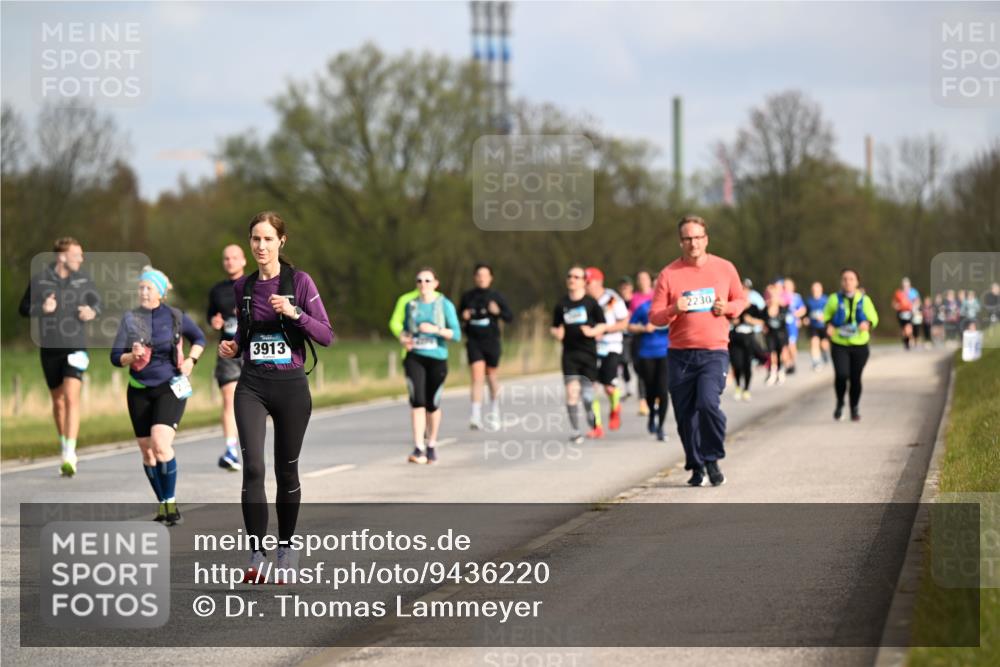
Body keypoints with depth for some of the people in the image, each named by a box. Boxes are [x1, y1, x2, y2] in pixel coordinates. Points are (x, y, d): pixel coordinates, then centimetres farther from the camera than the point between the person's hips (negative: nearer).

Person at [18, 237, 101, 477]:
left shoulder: (83, 279, 0)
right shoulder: (39, 280, -3)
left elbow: (96, 302, 14)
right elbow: (24, 308, 3)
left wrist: (92, 311, -10)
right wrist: (41, 308, -18)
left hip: (75, 347, -1)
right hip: (49, 349, 1)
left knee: (71, 397, -17)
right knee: (58, 401, 12)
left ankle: (69, 455, -21)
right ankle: (65, 448, 31)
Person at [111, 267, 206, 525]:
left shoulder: (175, 317, 0)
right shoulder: (130, 319, 3)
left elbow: (199, 338, 17)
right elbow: (115, 357, 2)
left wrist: (191, 360, 0)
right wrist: (131, 357, -19)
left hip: (170, 388, -3)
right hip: (140, 391, 3)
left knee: (161, 445, -21)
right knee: (147, 452, 5)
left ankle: (171, 503, -12)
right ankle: (163, 504, 19)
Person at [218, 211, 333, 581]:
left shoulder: (299, 282, -4)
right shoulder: (243, 287, 7)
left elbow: (326, 335, -7)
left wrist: (295, 313, -22)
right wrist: (233, 346, 1)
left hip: (291, 385, -2)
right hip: (252, 386, 2)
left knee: (286, 469, 8)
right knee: (253, 467, -14)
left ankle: (287, 549, 24)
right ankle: (256, 555, -13)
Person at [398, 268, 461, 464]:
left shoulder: (445, 305, -2)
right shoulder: (411, 305, 7)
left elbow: (456, 334, -6)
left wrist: (435, 329, -21)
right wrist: (403, 338, -4)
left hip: (437, 358, -1)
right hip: (415, 357, 1)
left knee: (432, 403, 7)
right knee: (417, 401, -15)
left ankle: (431, 446, 27)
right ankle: (419, 448, -20)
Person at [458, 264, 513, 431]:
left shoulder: (496, 297, 0)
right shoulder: (467, 297, 4)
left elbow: (510, 317, 0)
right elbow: (460, 314, 15)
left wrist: (498, 312, -20)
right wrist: (464, 317, -8)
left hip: (491, 340, 0)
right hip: (473, 341, 0)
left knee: (491, 375, 13)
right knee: (477, 376, -14)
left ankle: (494, 411, 37)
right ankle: (476, 417, -20)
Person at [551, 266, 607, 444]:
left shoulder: (591, 302, -1)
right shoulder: (561, 305, 6)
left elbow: (602, 325, 5)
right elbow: (555, 327, 14)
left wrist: (592, 332, -14)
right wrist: (556, 333, -8)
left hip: (588, 351, -1)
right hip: (569, 353, 1)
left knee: (587, 393, -1)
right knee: (571, 391, -10)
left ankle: (593, 425, 26)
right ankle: (575, 431, -4)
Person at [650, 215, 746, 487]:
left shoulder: (725, 268, 5)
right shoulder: (669, 274, 2)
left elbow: (740, 300, 19)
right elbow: (654, 317, 2)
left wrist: (728, 308, -3)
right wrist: (674, 310, -18)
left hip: (715, 352, -1)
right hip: (680, 355, 1)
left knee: (708, 402, -21)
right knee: (685, 414, 2)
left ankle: (712, 461, -4)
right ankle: (696, 467, 17)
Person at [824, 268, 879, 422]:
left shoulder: (864, 300, 3)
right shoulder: (835, 299, 0)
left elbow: (874, 318, 6)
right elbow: (826, 317, 8)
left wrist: (867, 324, -17)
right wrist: (829, 326, -14)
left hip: (859, 345, 1)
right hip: (840, 345, -1)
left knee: (855, 378, 5)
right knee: (841, 375, -18)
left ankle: (854, 409, 25)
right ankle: (840, 404, 7)